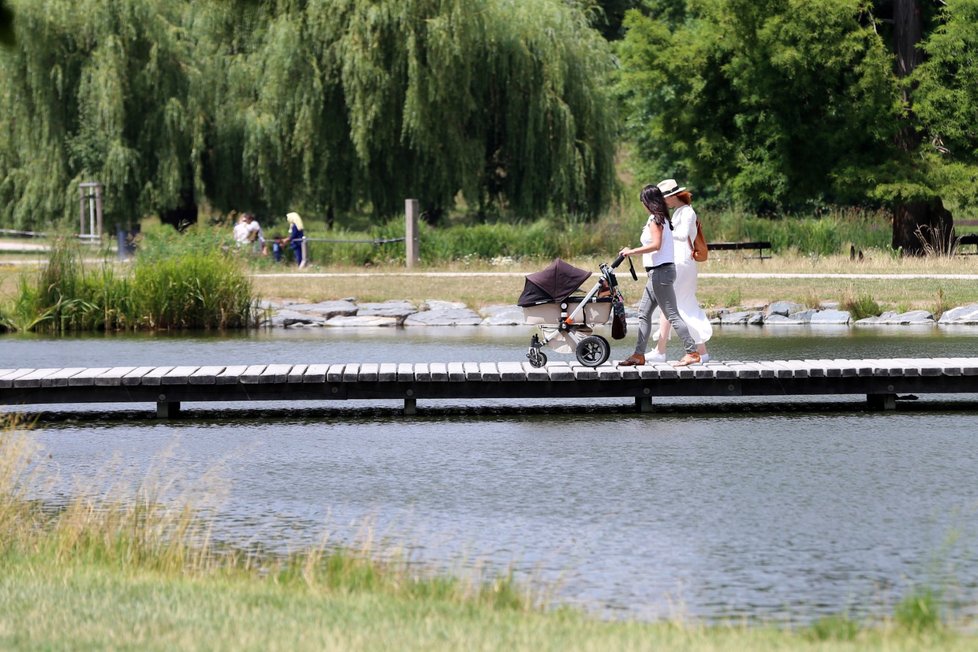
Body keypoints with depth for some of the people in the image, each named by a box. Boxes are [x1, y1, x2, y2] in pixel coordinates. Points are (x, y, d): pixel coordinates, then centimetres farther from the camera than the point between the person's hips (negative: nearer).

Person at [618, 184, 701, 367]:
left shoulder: (655, 220, -12)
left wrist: (632, 251, -18)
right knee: (644, 313, 12)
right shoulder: (662, 218, 15)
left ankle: (692, 352, -12)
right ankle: (639, 354, 14)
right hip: (659, 271, 10)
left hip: (661, 271, -10)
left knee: (672, 314, -10)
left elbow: (655, 245, -23)